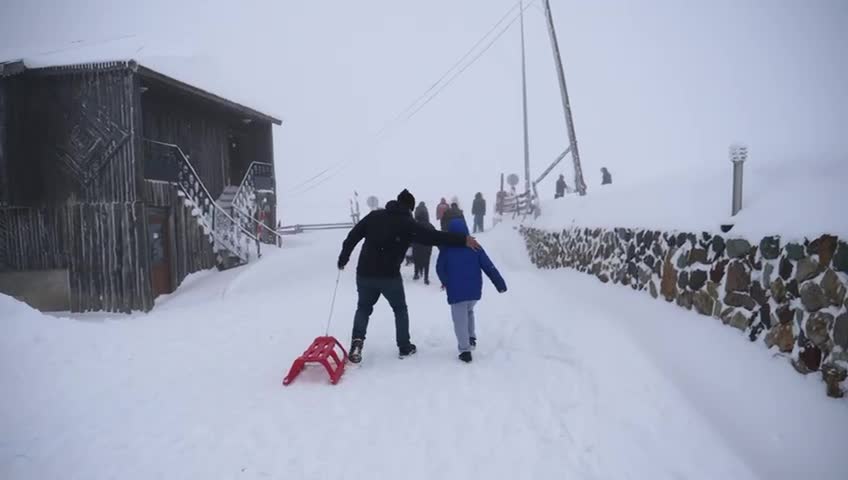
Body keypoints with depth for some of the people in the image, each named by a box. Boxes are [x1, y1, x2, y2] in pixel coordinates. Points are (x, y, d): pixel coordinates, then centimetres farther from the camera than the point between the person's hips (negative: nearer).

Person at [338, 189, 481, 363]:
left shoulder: (374, 215, 5)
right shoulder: (407, 224, -5)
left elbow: (353, 235, 7)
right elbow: (433, 237, -13)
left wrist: (343, 258, 19)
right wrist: (462, 240, -13)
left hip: (365, 273, 3)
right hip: (389, 276, -3)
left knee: (363, 308, 20)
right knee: (400, 309, 20)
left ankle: (357, 340, -2)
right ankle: (404, 347, 22)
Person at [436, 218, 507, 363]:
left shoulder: (446, 249, -3)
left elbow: (439, 269, 7)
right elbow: (489, 267, -3)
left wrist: (446, 283, 26)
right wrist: (500, 284, 2)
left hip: (456, 292, -3)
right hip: (475, 291, 3)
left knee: (460, 320, 5)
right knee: (469, 311, 30)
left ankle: (465, 350, -1)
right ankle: (471, 337, 26)